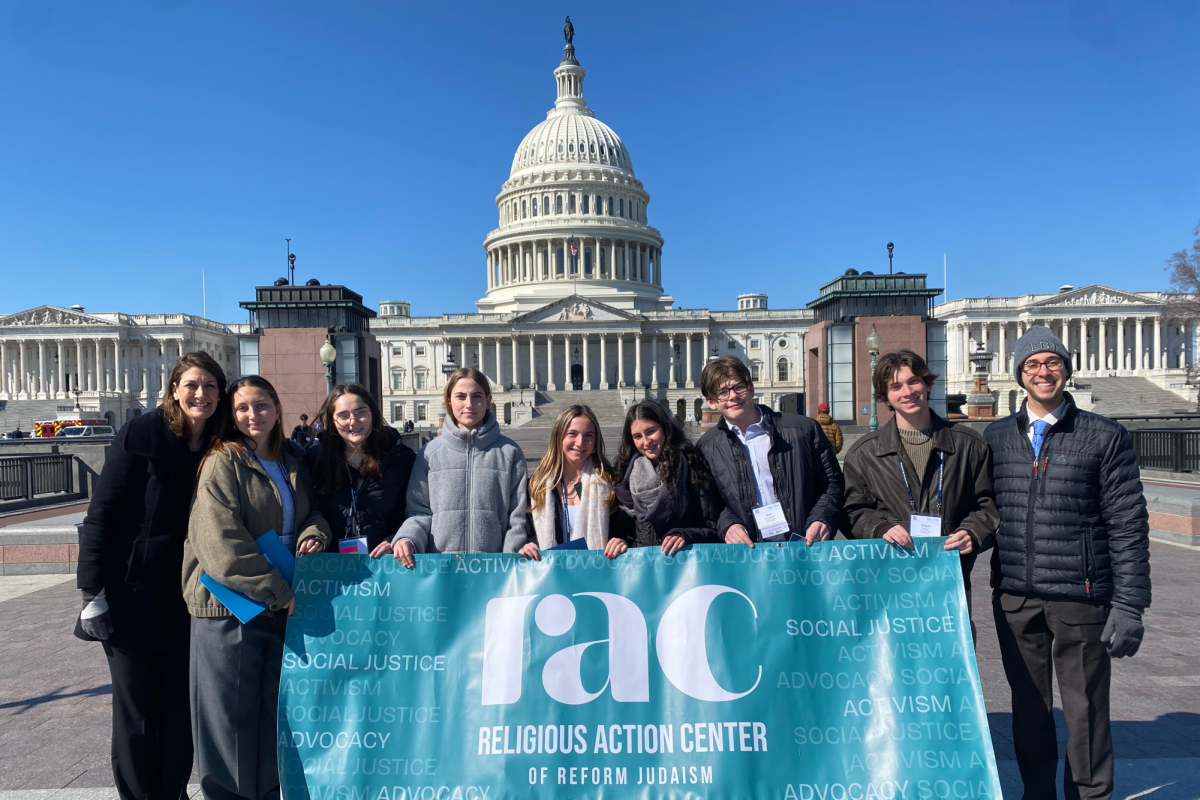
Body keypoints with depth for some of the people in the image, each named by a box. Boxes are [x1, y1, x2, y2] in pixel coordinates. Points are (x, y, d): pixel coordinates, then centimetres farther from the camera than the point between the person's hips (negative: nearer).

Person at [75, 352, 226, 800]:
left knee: (179, 708, 12)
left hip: (186, 602, 4)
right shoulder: (141, 436, -9)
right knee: (136, 710, 7)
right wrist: (93, 591, -12)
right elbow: (101, 513, -9)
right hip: (133, 595, -3)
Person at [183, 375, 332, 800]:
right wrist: (277, 589, -17)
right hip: (229, 604, -6)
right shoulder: (222, 463, -8)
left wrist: (314, 533, -6)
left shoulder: (293, 465, 11)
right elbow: (221, 543, -16)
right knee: (230, 714, 5)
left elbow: (313, 510, 18)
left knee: (276, 711, 14)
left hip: (283, 606, 6)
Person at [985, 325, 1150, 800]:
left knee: (1085, 709, 7)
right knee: (1028, 706, 14)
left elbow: (1128, 524, -2)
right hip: (1014, 597, 3)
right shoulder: (996, 437, 7)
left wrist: (1130, 603, -7)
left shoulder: (1104, 437, 0)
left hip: (1080, 597, -2)